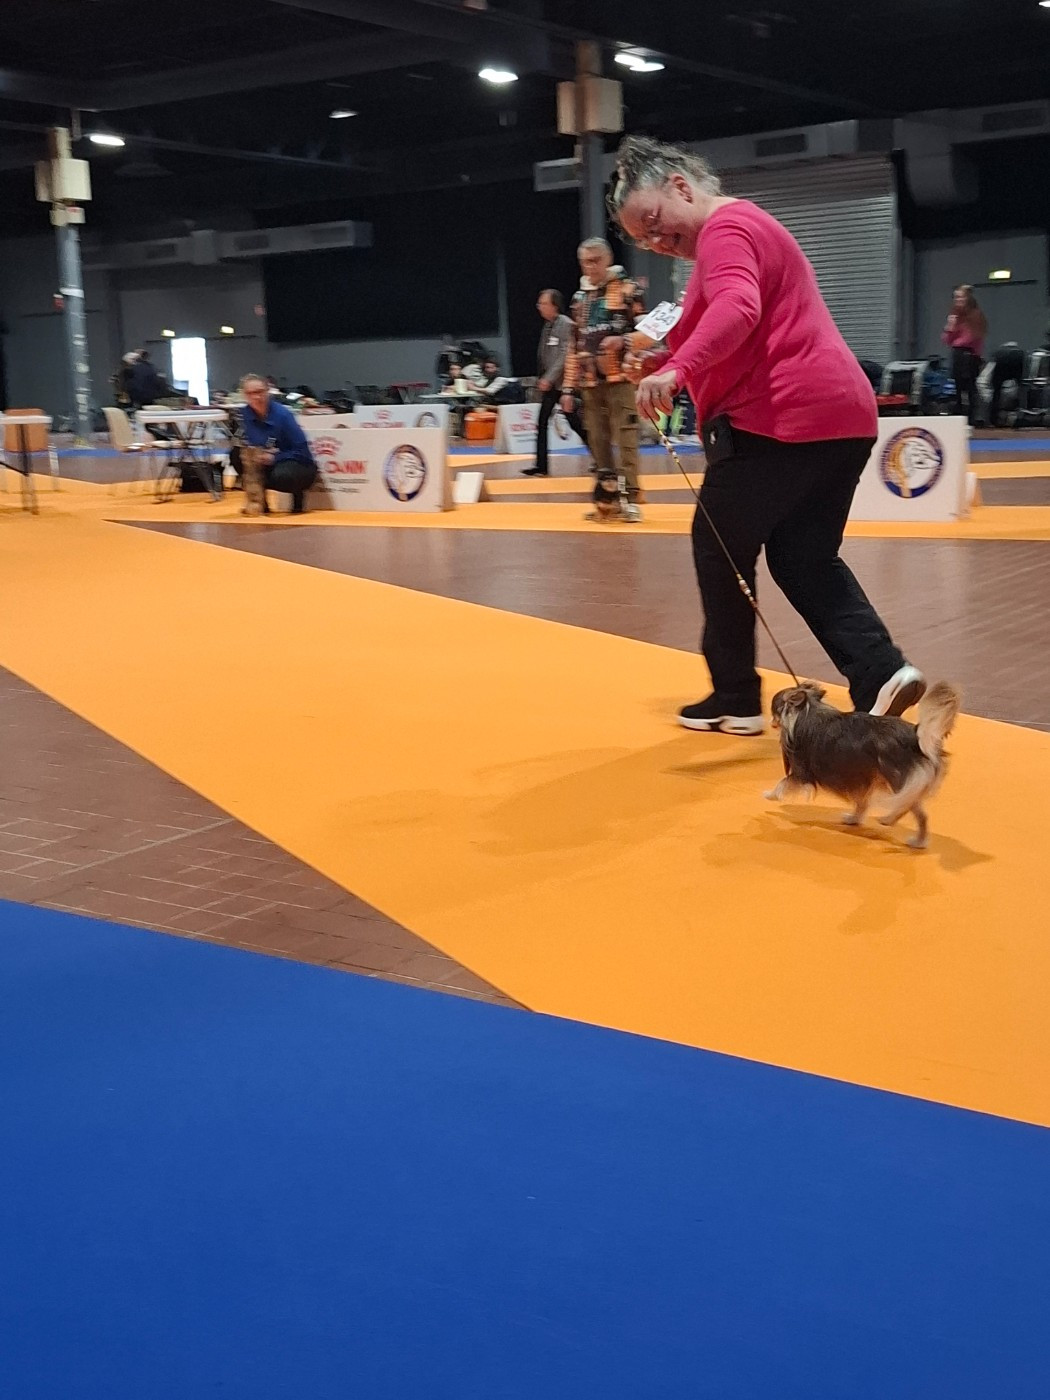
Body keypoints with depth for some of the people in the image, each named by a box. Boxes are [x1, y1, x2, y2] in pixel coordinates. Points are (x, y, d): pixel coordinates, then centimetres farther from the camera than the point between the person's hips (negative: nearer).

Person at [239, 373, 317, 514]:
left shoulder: (282, 414, -18)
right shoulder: (243, 414, -6)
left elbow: (302, 451, -17)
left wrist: (274, 458, -25)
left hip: (299, 464, -4)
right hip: (268, 465, 5)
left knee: (281, 475, -39)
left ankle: (297, 497, -2)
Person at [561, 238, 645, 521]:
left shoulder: (626, 290, 0)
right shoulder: (580, 298, 17)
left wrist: (623, 341, -21)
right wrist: (569, 388, 14)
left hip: (620, 378, -5)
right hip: (590, 382, 6)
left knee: (625, 439, -9)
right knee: (598, 441, 6)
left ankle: (631, 498, -6)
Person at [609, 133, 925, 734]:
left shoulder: (726, 228, -6)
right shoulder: (749, 227, 27)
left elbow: (737, 310, -28)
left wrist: (675, 371, -40)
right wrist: (666, 366, 17)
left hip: (781, 418, -10)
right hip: (841, 414, 10)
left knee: (720, 550, 3)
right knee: (804, 558, 15)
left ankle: (736, 700, 11)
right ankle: (882, 673, 0)